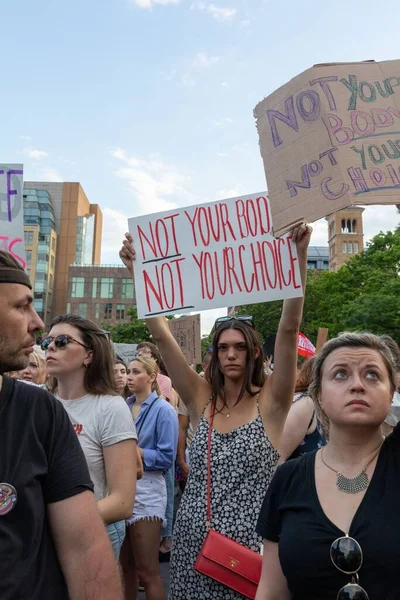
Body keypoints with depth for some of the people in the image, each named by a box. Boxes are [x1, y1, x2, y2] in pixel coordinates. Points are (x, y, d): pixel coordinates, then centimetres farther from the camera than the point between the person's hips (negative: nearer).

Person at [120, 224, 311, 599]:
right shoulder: (201, 400, -2)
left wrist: (298, 255, -28)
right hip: (193, 543, 3)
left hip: (248, 544, -2)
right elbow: (161, 336, -9)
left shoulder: (270, 402, -8)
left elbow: (289, 329, -20)